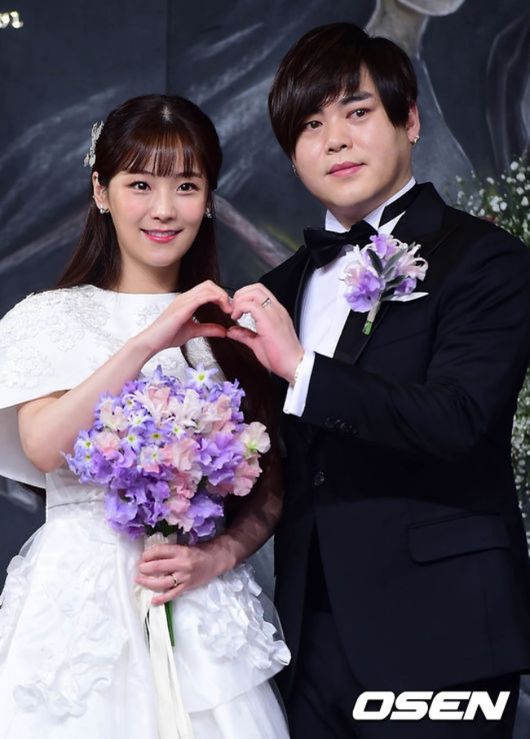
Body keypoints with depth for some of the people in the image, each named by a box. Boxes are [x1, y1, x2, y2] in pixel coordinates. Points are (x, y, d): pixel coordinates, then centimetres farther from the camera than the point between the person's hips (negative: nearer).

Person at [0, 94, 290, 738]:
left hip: (203, 605, 3)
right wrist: (149, 343, -22)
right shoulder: (52, 316, 1)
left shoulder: (224, 324, 10)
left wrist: (218, 556, -10)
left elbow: (270, 484, 9)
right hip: (81, 601, -2)